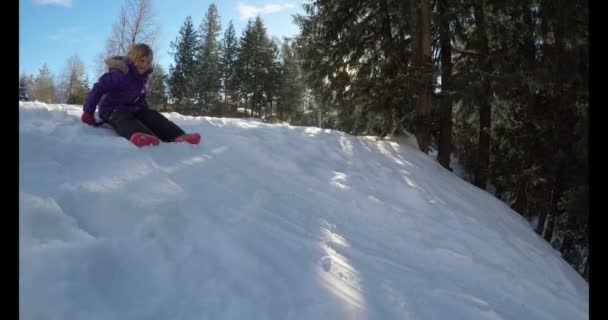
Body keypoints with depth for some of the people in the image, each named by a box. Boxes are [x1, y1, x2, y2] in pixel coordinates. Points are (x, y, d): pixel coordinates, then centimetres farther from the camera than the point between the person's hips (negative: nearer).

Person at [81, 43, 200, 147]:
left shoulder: (142, 75, 7)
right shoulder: (120, 73, -18)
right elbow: (98, 88, -20)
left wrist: (146, 111, 13)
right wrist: (88, 112, -21)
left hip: (134, 109, 7)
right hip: (113, 110, -7)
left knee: (153, 116, -19)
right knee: (124, 118, -40)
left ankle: (179, 137, -46)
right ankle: (139, 136, -77)